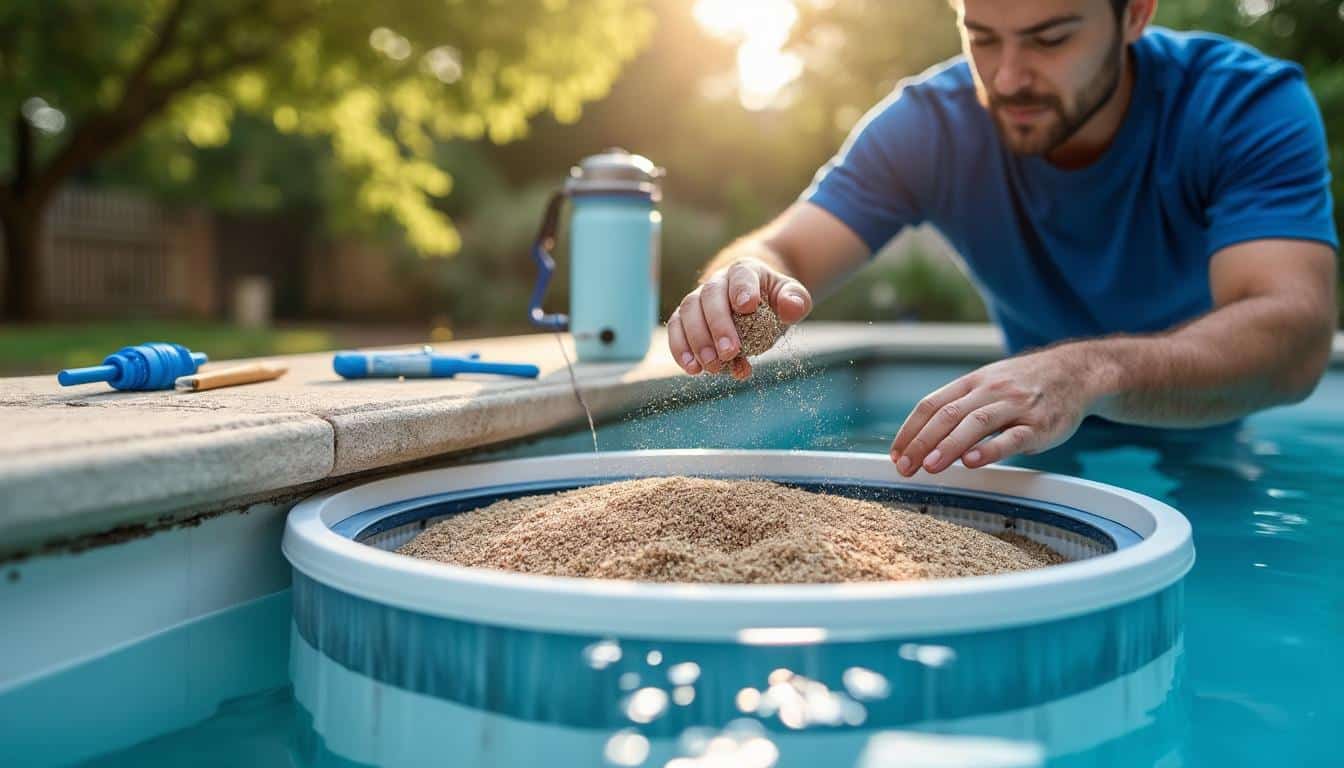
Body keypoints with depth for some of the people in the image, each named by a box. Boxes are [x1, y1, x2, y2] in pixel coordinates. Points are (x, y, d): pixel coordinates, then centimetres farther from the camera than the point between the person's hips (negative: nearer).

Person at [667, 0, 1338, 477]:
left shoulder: (1250, 108, -22)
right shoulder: (928, 123, -15)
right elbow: (781, 250, -22)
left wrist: (1088, 372, -57)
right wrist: (744, 284, -47)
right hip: (1049, 459, 1)